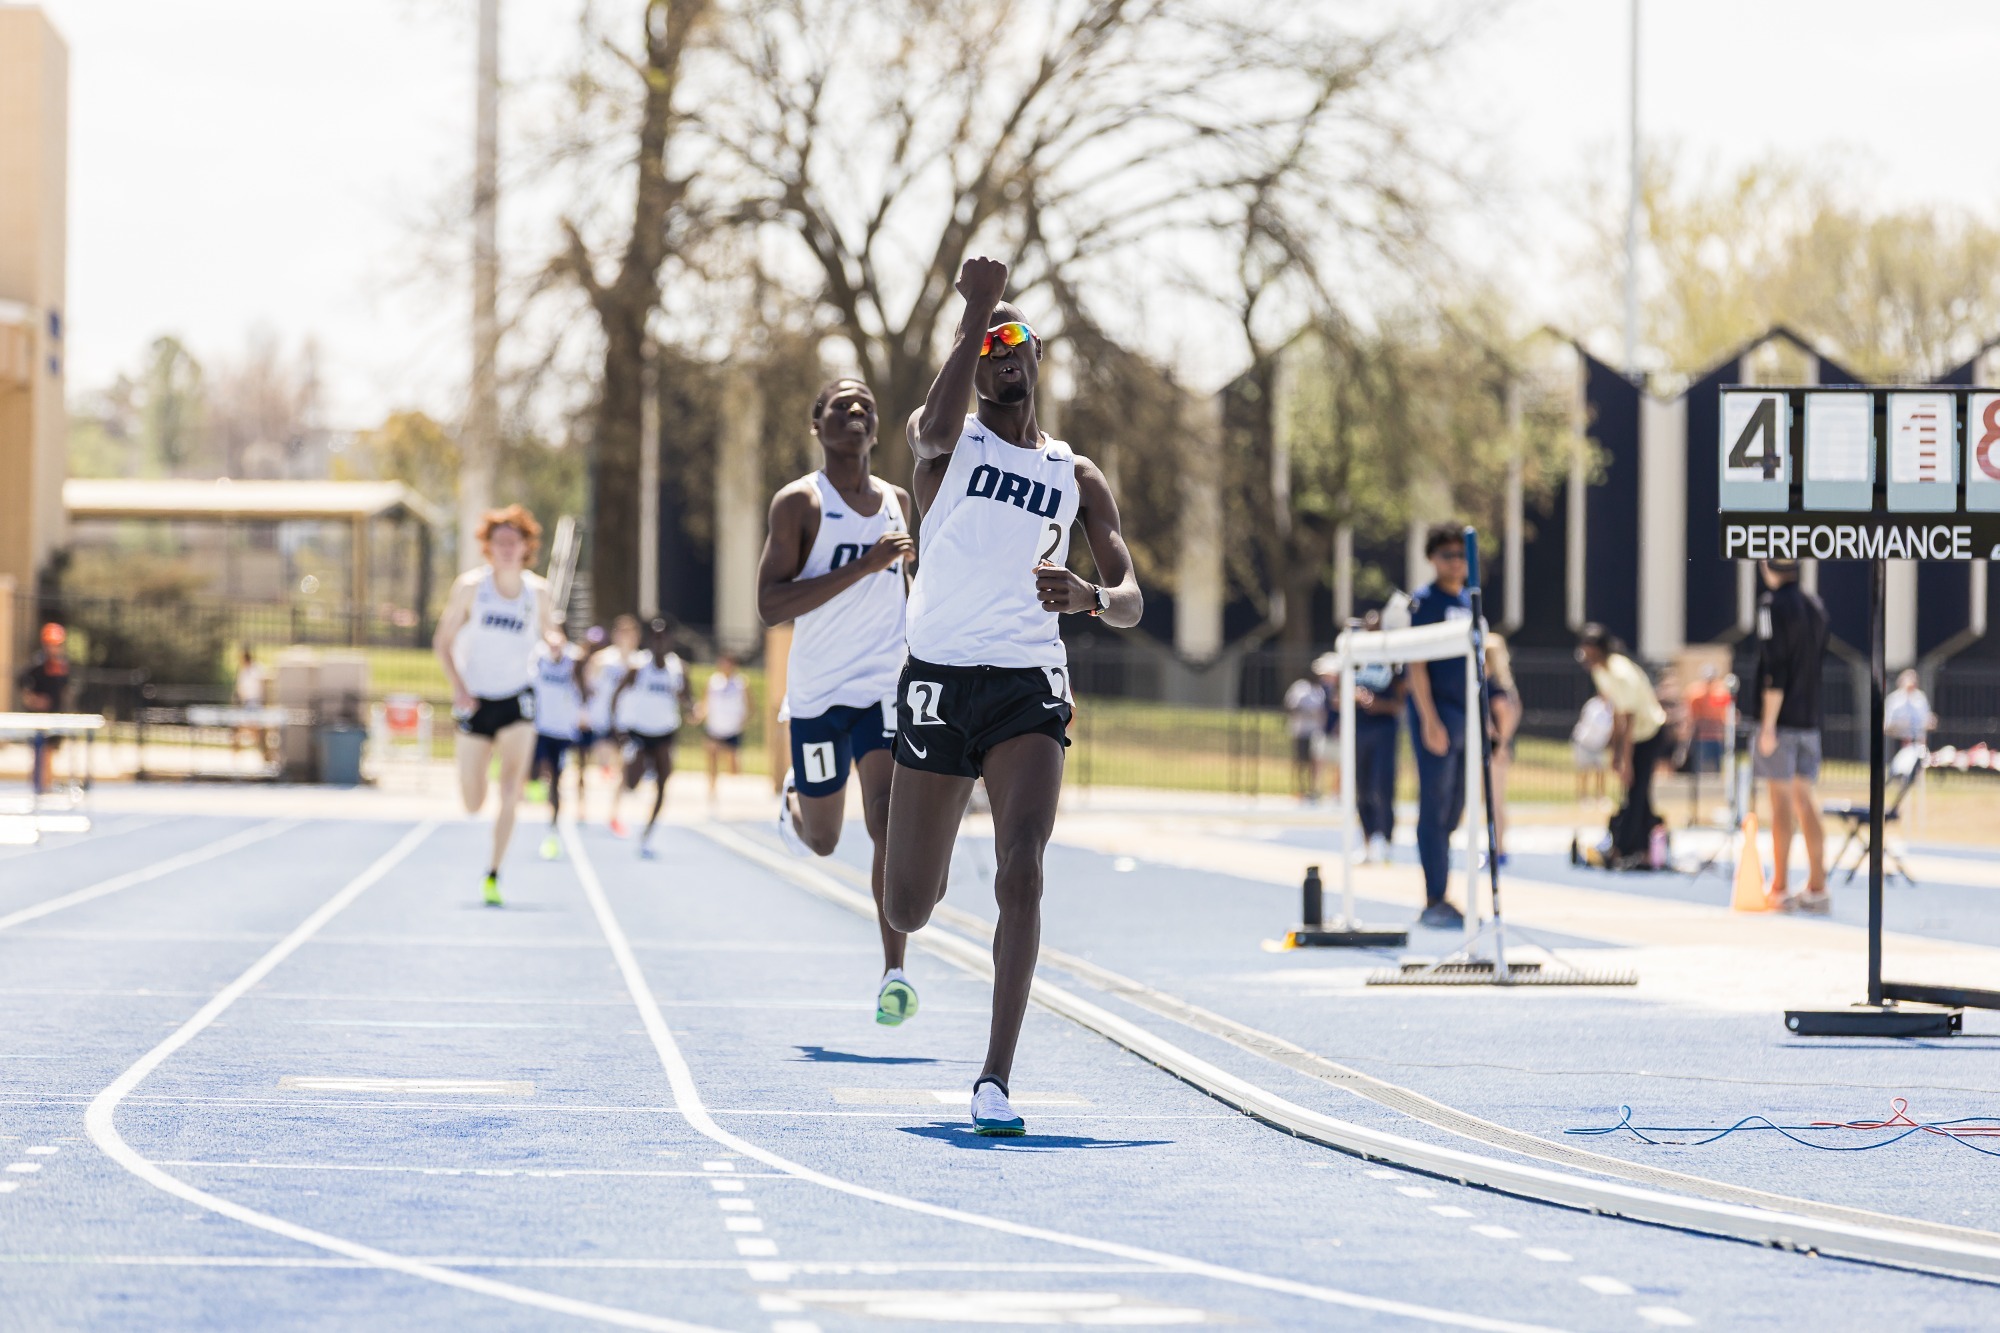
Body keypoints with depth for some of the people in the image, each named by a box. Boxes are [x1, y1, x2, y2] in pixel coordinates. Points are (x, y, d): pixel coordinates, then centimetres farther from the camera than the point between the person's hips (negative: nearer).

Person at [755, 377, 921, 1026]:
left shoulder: (898, 502, 9)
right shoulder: (799, 503, -7)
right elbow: (770, 605, -17)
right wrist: (864, 565, -23)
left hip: (888, 683, 2)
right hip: (819, 691, -2)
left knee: (888, 820, -16)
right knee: (822, 838, 11)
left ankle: (894, 972, -18)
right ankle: (791, 801, 49)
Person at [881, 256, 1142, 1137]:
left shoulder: (1078, 477, 14)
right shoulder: (948, 442, 7)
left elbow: (1131, 602, 6)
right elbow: (933, 428, -20)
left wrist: (1089, 596, -17)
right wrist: (975, 312, -21)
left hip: (1031, 686, 1)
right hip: (940, 678, -1)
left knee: (1021, 870, -21)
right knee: (907, 908, 4)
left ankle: (996, 1076, -19)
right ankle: (899, 957, 45)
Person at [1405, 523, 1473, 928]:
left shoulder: (1469, 602, 16)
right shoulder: (1424, 601, -6)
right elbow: (1415, 665, -12)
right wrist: (1429, 720, -19)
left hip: (1466, 713, 7)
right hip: (1437, 712, -7)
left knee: (1453, 810, 10)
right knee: (1435, 808, -7)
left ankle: (1439, 898, 15)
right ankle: (1434, 901, -7)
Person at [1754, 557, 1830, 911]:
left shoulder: (1772, 604, -10)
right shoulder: (1815, 605, 12)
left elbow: (1774, 668, -16)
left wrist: (1768, 722, -16)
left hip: (1780, 718, -7)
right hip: (1810, 717, 7)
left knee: (1781, 799, -4)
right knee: (1805, 799, 9)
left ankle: (1780, 888, -2)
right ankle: (1817, 888, 7)